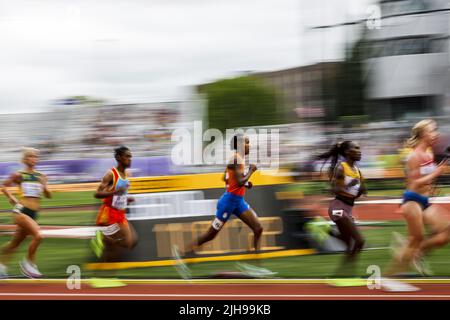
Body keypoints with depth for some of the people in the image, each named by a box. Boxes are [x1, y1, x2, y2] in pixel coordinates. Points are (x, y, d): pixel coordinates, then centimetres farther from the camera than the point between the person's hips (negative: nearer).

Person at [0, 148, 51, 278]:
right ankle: (29, 263, -7)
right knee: (38, 235, -23)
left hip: (33, 213, 5)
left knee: (16, 242, 15)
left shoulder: (41, 176, 9)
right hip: (21, 211, -5)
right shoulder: (19, 175, -3)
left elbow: (48, 195, 10)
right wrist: (11, 197, -6)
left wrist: (45, 187, -9)